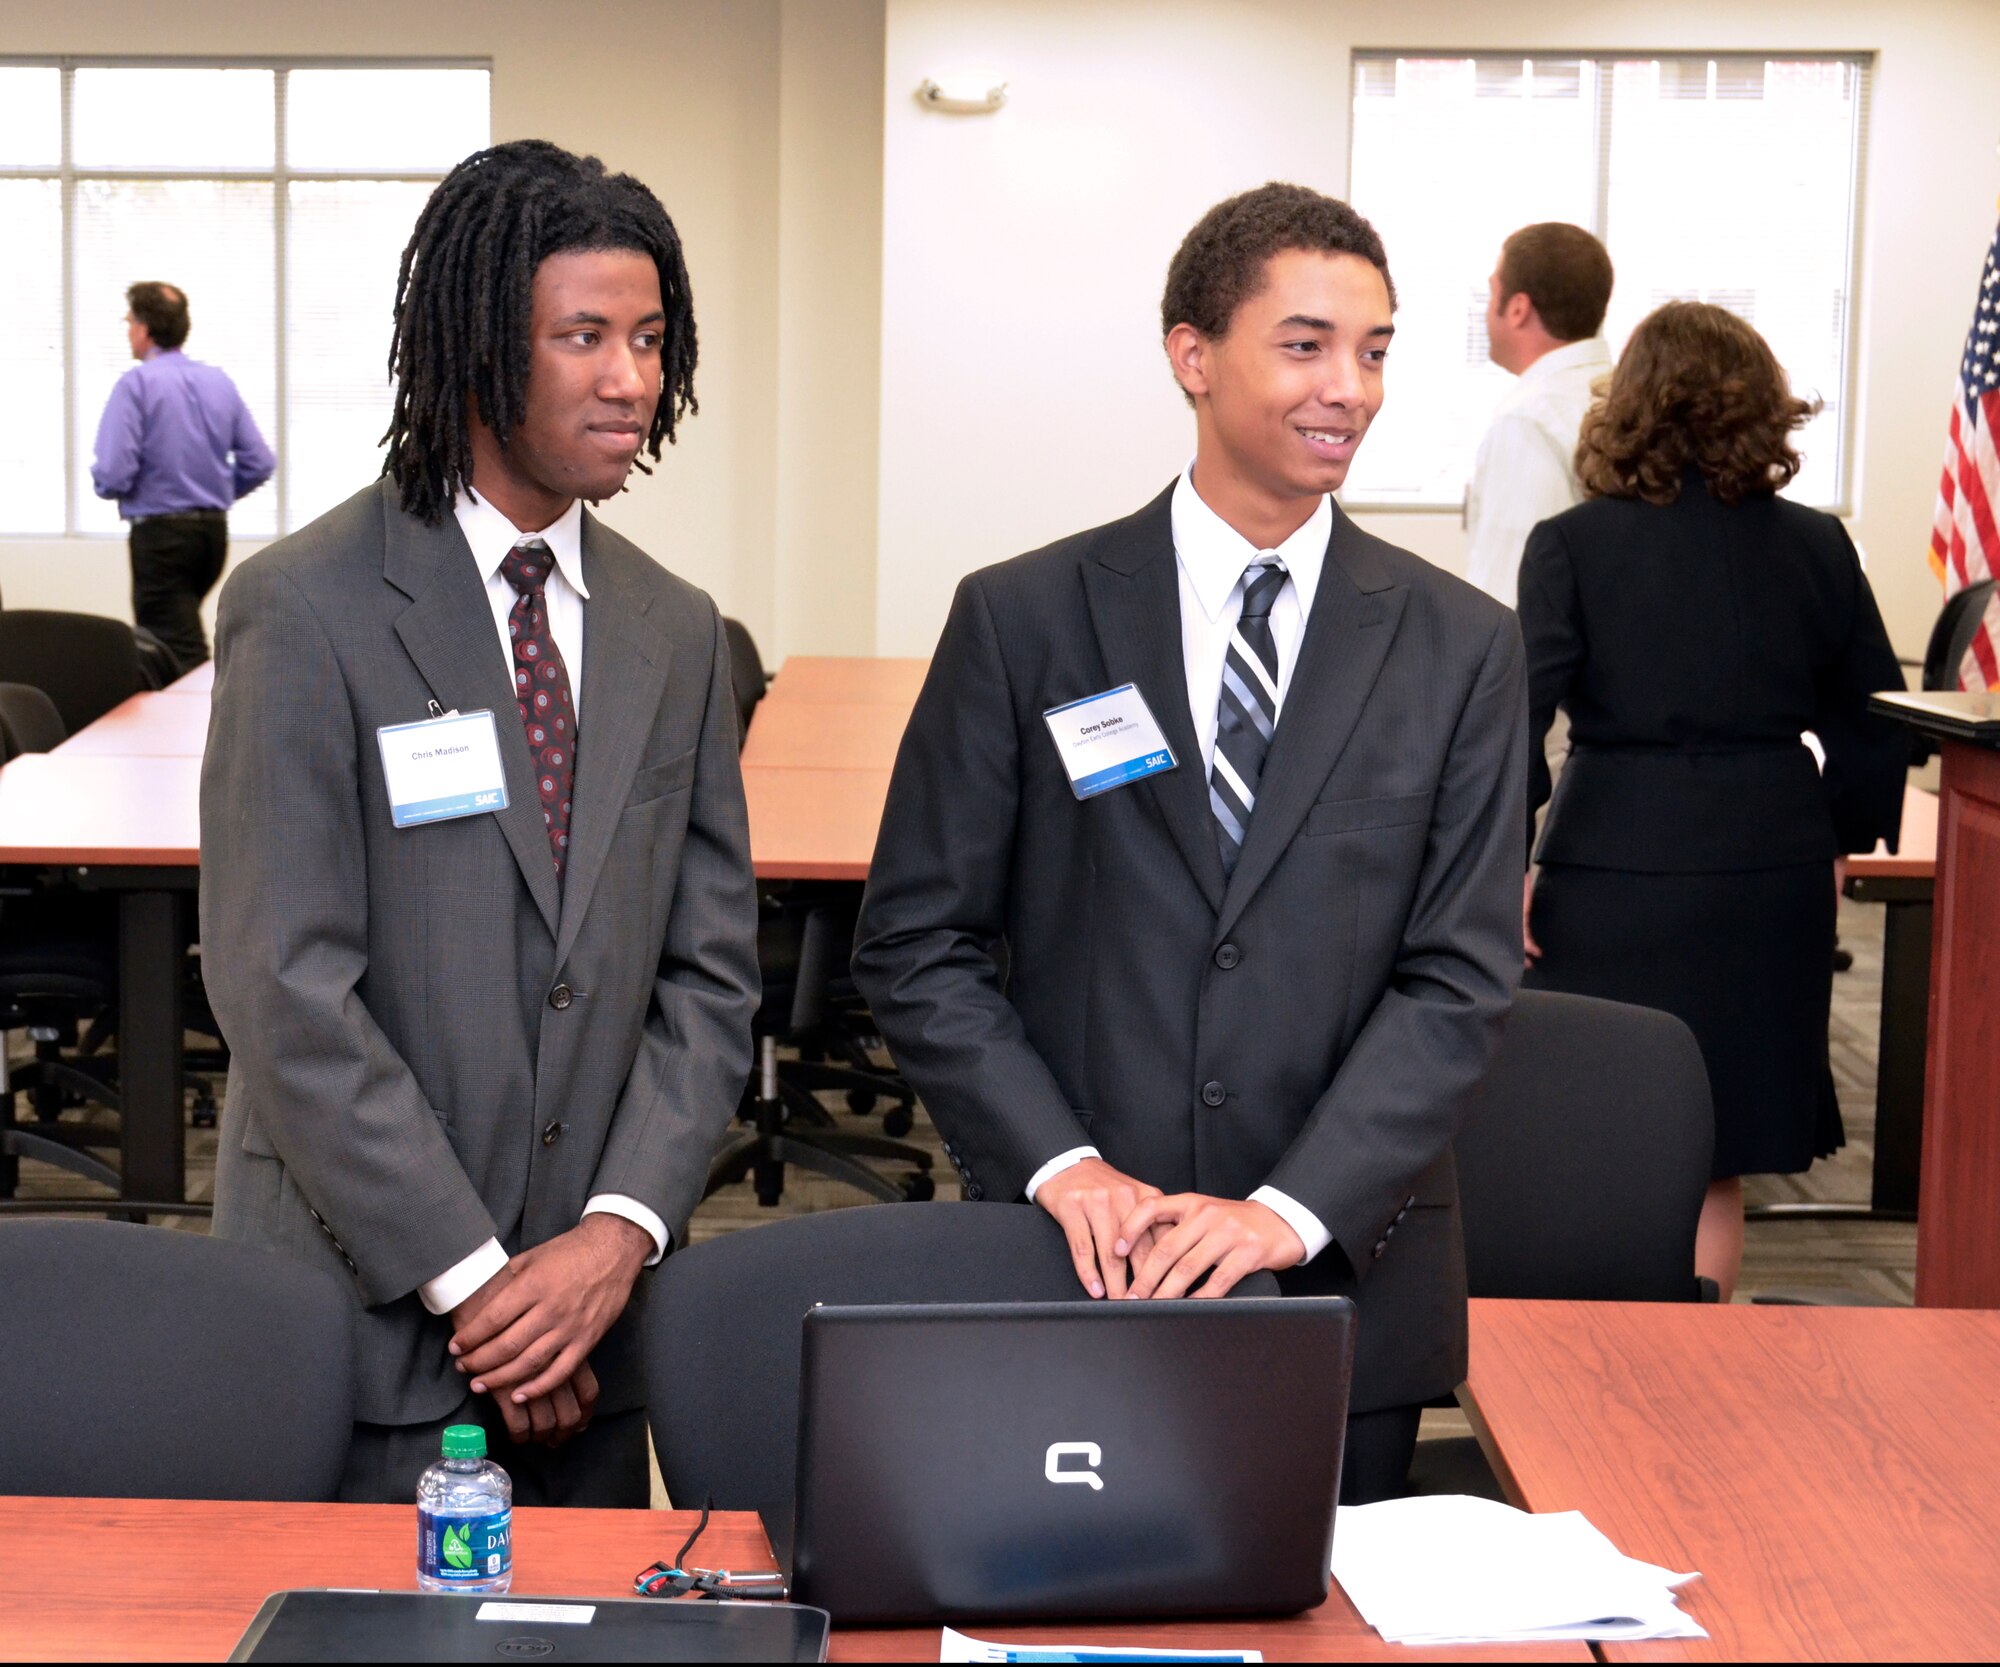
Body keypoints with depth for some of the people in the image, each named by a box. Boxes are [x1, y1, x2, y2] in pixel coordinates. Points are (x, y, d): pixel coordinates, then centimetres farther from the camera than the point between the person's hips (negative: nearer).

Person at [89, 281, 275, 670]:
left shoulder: (136, 384, -11)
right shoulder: (220, 382, 6)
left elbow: (113, 475, -18)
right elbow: (260, 463, 5)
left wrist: (102, 482, 5)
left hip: (160, 533, -6)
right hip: (214, 529, 6)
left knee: (180, 653, -5)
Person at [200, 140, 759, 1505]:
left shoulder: (676, 634, 8)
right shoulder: (305, 611, -9)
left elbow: (710, 974, 7)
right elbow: (285, 993, -13)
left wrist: (623, 1229, -8)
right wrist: (470, 1275, -14)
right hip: (369, 1319, -5)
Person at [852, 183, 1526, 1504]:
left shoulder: (1462, 648, 2)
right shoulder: (1021, 621, 0)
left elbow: (1463, 974, -3)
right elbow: (916, 942, 0)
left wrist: (1292, 1210, -14)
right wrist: (1059, 1162, -13)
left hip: (1347, 1285, 1)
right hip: (1075, 1283, -1)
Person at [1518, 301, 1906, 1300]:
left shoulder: (1572, 546, -5)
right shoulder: (1816, 548, 3)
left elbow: (1519, 716, -12)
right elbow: (1875, 728, 9)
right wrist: (1838, 839, 23)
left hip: (1614, 879, -3)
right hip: (1772, 879, 3)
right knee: (1716, 1164, 12)